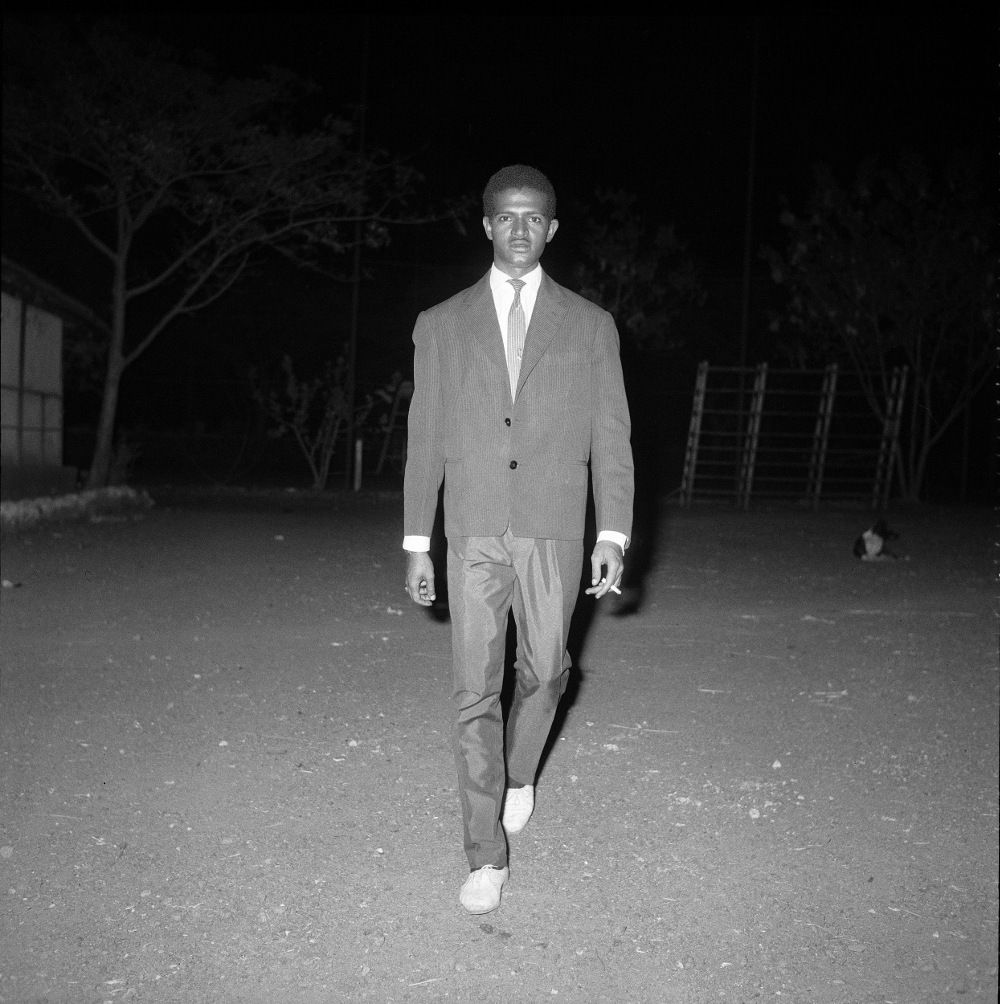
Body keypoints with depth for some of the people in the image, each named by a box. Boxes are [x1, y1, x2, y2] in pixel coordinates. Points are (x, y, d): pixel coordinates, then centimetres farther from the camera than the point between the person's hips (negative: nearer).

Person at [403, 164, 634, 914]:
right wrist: (416, 545, 5)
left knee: (544, 671, 8)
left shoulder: (590, 326, 6)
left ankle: (519, 773, 41)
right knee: (477, 692, -1)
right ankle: (487, 858, 7)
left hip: (553, 530, 0)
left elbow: (611, 437, 4)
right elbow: (425, 440, 7)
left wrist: (614, 535, -4)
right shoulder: (441, 325, 7)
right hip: (474, 533, 0)